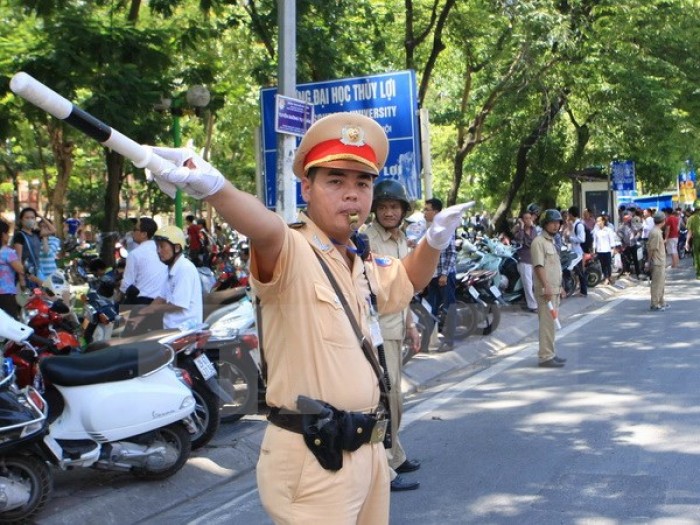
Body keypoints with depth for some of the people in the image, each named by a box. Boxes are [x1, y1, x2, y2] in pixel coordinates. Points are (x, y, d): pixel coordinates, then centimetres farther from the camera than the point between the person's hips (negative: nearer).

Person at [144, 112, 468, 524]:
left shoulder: (363, 266, 12)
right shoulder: (293, 252, -16)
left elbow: (407, 280, 32)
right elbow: (266, 228, -38)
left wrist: (435, 241, 11)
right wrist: (212, 186, -59)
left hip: (367, 448, 9)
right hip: (312, 458, -9)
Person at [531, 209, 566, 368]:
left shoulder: (551, 241, 19)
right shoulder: (539, 242, -12)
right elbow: (539, 266, -20)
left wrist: (559, 287, 22)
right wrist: (546, 287, -25)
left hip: (554, 289, 10)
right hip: (545, 290, -10)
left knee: (550, 322, 13)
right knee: (547, 323, -10)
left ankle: (549, 354, 20)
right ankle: (545, 357, -8)